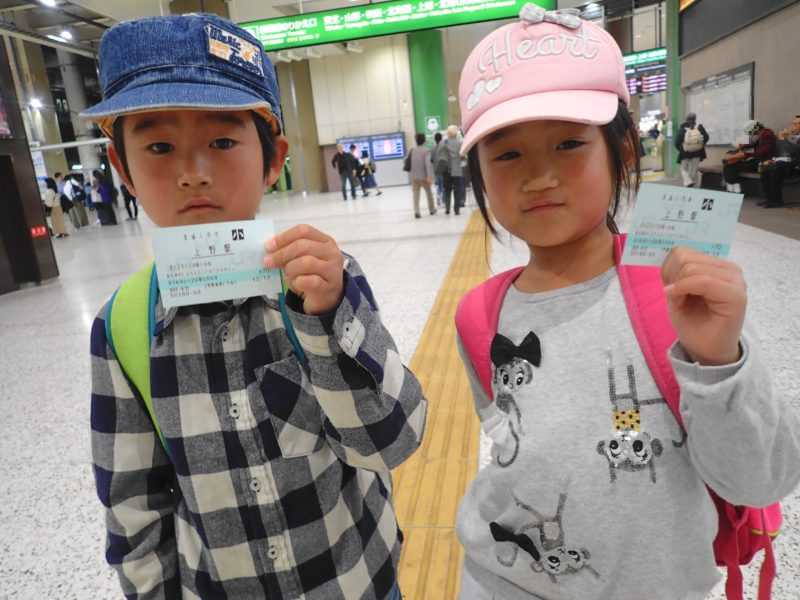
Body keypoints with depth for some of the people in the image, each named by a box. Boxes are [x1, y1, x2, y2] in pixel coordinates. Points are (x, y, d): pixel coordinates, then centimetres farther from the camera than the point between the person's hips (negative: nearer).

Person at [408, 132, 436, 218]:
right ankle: (432, 210, 30)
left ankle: (416, 212, -13)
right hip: (423, 176, -2)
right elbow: (428, 164, -21)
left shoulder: (412, 150, 3)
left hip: (414, 177, 2)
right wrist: (429, 176, -26)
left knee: (416, 195, 1)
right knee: (429, 193, 18)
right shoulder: (426, 151, -10)